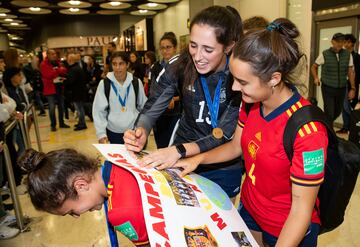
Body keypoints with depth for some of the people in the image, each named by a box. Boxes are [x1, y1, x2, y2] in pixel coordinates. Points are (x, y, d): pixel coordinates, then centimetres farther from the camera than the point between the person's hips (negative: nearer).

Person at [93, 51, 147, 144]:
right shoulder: (104, 83, -4)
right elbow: (99, 110, -2)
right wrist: (101, 133, -7)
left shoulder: (136, 82, -1)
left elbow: (144, 106, 8)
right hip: (113, 132, -1)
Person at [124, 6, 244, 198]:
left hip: (223, 167, -2)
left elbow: (225, 135, -24)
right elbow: (151, 109, -10)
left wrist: (180, 150, -38)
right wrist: (141, 132, -32)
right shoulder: (179, 66, -16)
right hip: (183, 160, 2)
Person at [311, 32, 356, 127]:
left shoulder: (348, 54, -1)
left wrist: (353, 88, 3)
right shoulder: (324, 54, -9)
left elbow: (350, 72, 5)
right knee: (329, 113, -6)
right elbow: (314, 67, 5)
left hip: (341, 89, 4)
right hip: (328, 89, -4)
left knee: (337, 112, 16)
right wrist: (316, 78, -10)